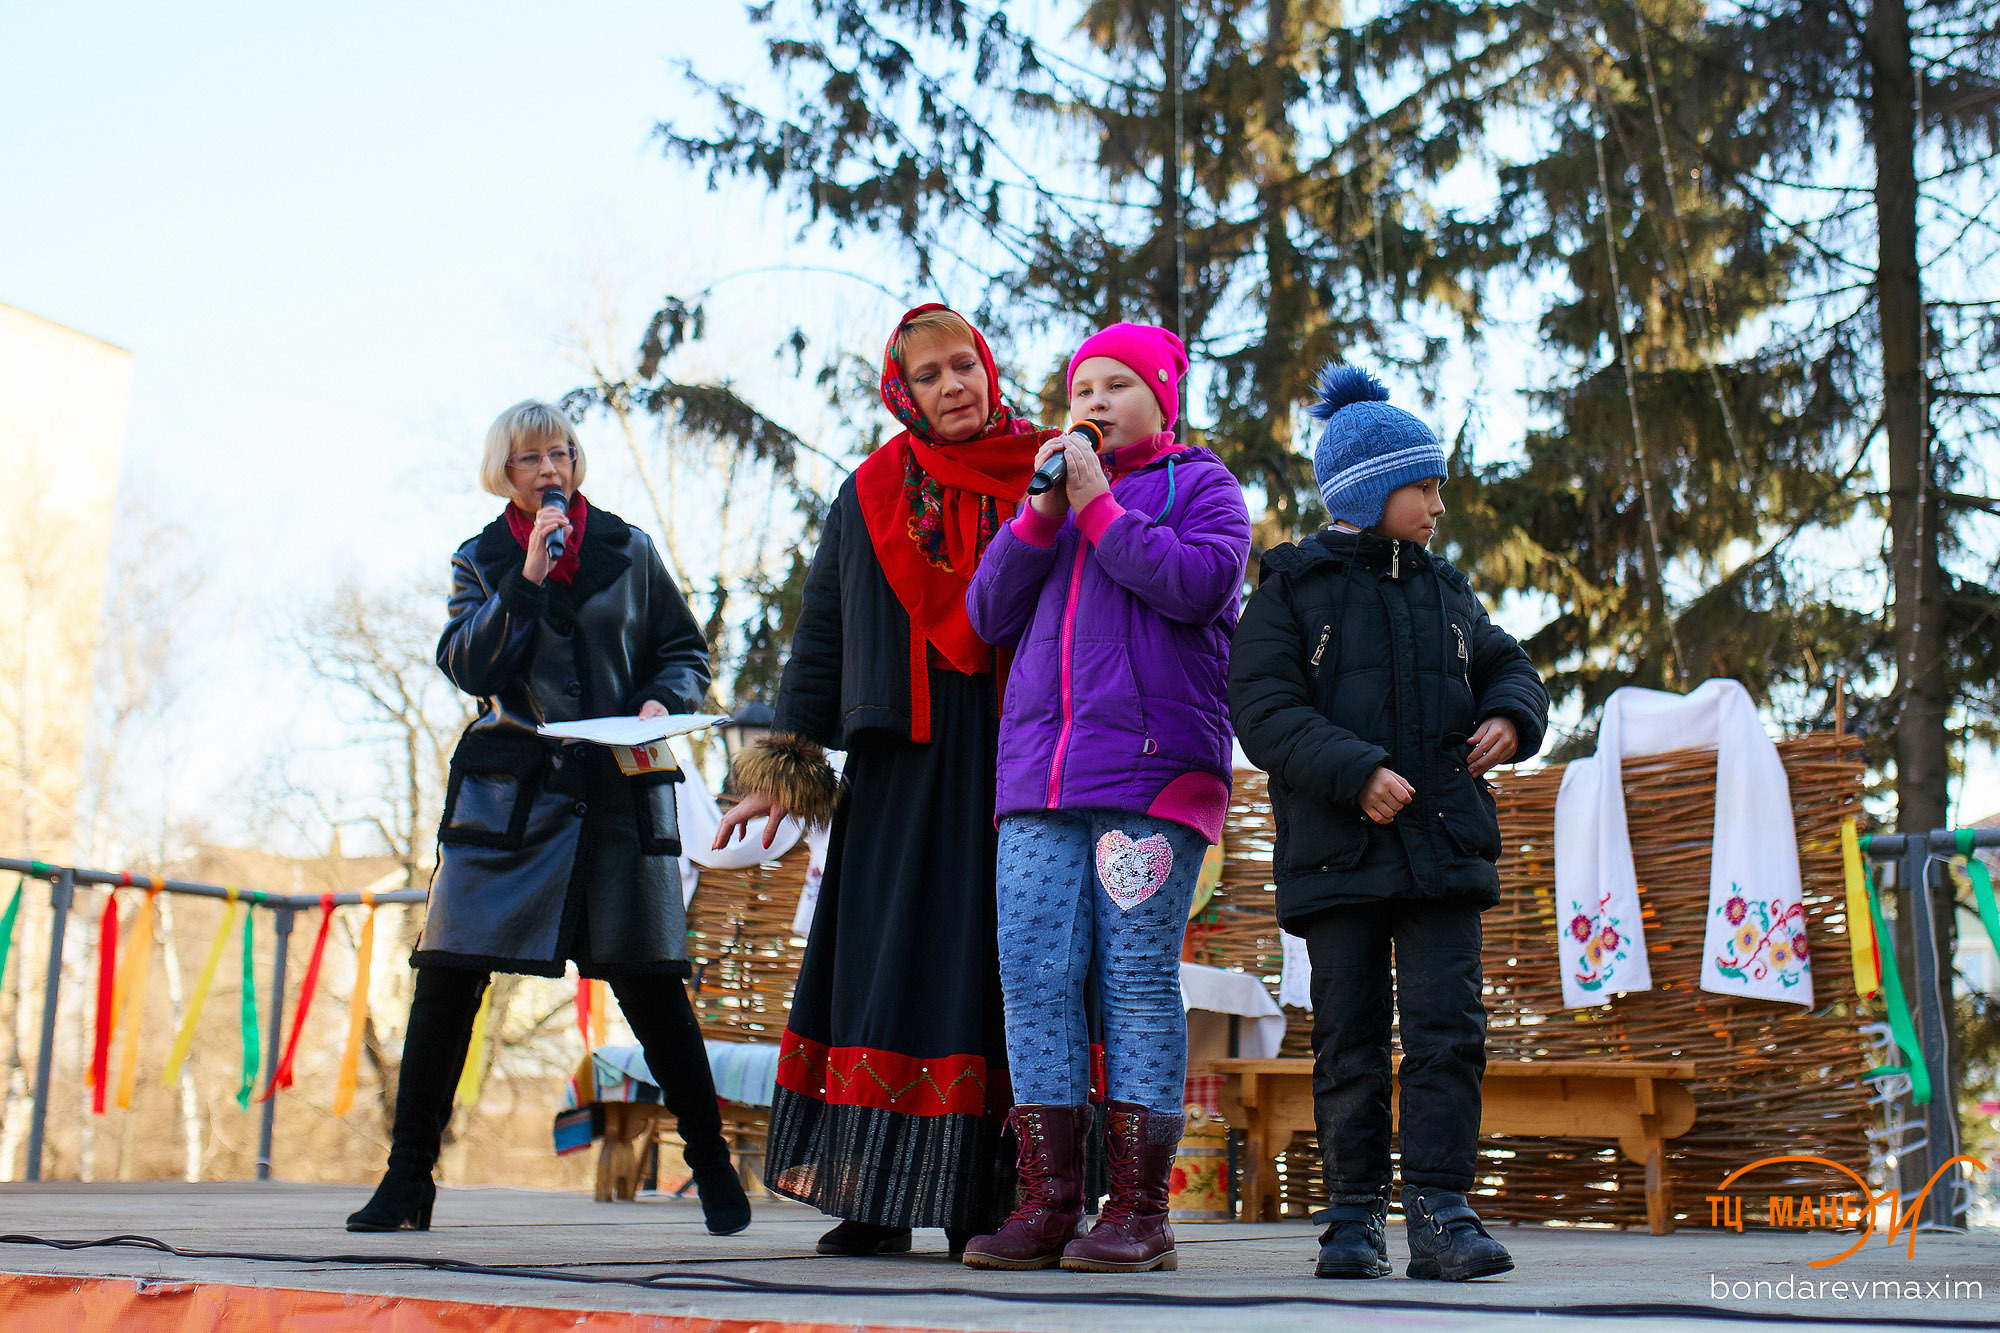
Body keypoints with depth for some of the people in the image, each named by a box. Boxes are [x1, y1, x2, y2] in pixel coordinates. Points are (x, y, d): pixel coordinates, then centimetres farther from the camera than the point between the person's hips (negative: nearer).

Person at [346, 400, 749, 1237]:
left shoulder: (628, 551, 10)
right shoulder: (481, 562, 10)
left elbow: (685, 652, 13)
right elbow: (469, 668, -4)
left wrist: (661, 701, -7)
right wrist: (529, 577, -12)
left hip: (619, 794, -1)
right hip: (509, 793, 1)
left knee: (648, 977, -2)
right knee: (447, 975, -4)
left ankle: (713, 1168, 11)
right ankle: (407, 1179, 7)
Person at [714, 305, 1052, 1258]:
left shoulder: (1047, 480, 7)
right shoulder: (870, 496, 13)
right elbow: (821, 635, 14)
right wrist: (784, 766, 10)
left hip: (1020, 760, -2)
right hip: (902, 762, 2)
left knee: (994, 963, -3)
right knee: (888, 964, -1)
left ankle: (986, 1199, 2)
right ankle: (876, 1199, 4)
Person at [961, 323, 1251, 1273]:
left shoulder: (1201, 485, 11)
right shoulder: (1060, 492, 25)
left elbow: (1195, 583, -9)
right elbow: (989, 615, 14)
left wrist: (1096, 503, -5)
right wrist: (1043, 511, 3)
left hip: (1151, 767, -5)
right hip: (1040, 771, 5)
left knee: (1138, 975, -7)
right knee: (1033, 971, -4)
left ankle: (1139, 1207, -2)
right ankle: (1048, 1201, 0)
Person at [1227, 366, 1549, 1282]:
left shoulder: (1446, 592, 16)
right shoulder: (1291, 590, 1)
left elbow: (1506, 666, 26)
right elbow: (1263, 709, -8)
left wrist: (1511, 717, 2)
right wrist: (1354, 772, -19)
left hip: (1444, 845, 3)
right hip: (1336, 853, -3)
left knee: (1447, 1027, -5)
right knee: (1349, 1040, 3)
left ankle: (1440, 1210, 0)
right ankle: (1355, 1213, 12)